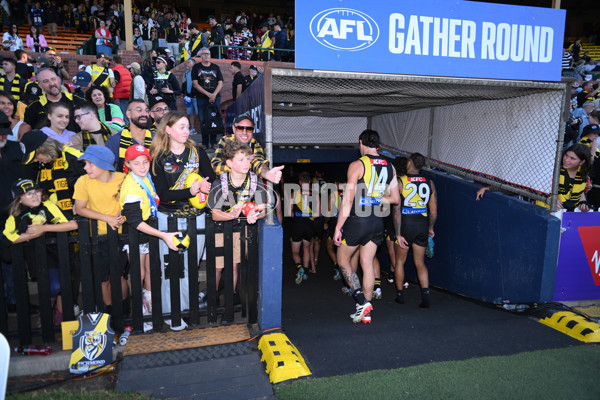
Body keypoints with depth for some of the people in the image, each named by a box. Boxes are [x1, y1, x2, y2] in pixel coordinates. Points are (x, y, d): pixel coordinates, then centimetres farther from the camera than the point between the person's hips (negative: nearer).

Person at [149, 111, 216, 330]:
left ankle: (189, 305, 25)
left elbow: (212, 178, 4)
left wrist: (206, 185, -20)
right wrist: (190, 191, -25)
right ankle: (171, 313, 17)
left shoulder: (197, 152, 5)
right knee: (171, 268, 2)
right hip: (169, 217, -2)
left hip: (196, 216, 3)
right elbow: (162, 193, -12)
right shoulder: (158, 157, -4)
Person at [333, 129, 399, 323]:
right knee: (367, 264, 11)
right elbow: (395, 198, 10)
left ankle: (362, 301, 0)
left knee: (343, 260, 12)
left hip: (357, 220, -6)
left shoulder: (357, 165, -11)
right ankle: (365, 312, 16)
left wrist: (338, 228, -10)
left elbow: (348, 200, -14)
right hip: (377, 222, 6)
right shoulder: (389, 167, 8)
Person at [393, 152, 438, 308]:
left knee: (400, 261, 15)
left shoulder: (400, 182, -8)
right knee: (420, 263, 14)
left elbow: (396, 210, -13)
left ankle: (400, 294, 22)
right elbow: (433, 210, 5)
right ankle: (426, 292, -4)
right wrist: (431, 228, 20)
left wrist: (398, 234, -12)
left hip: (405, 224, -3)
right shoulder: (429, 183, 2)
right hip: (422, 225, 3)